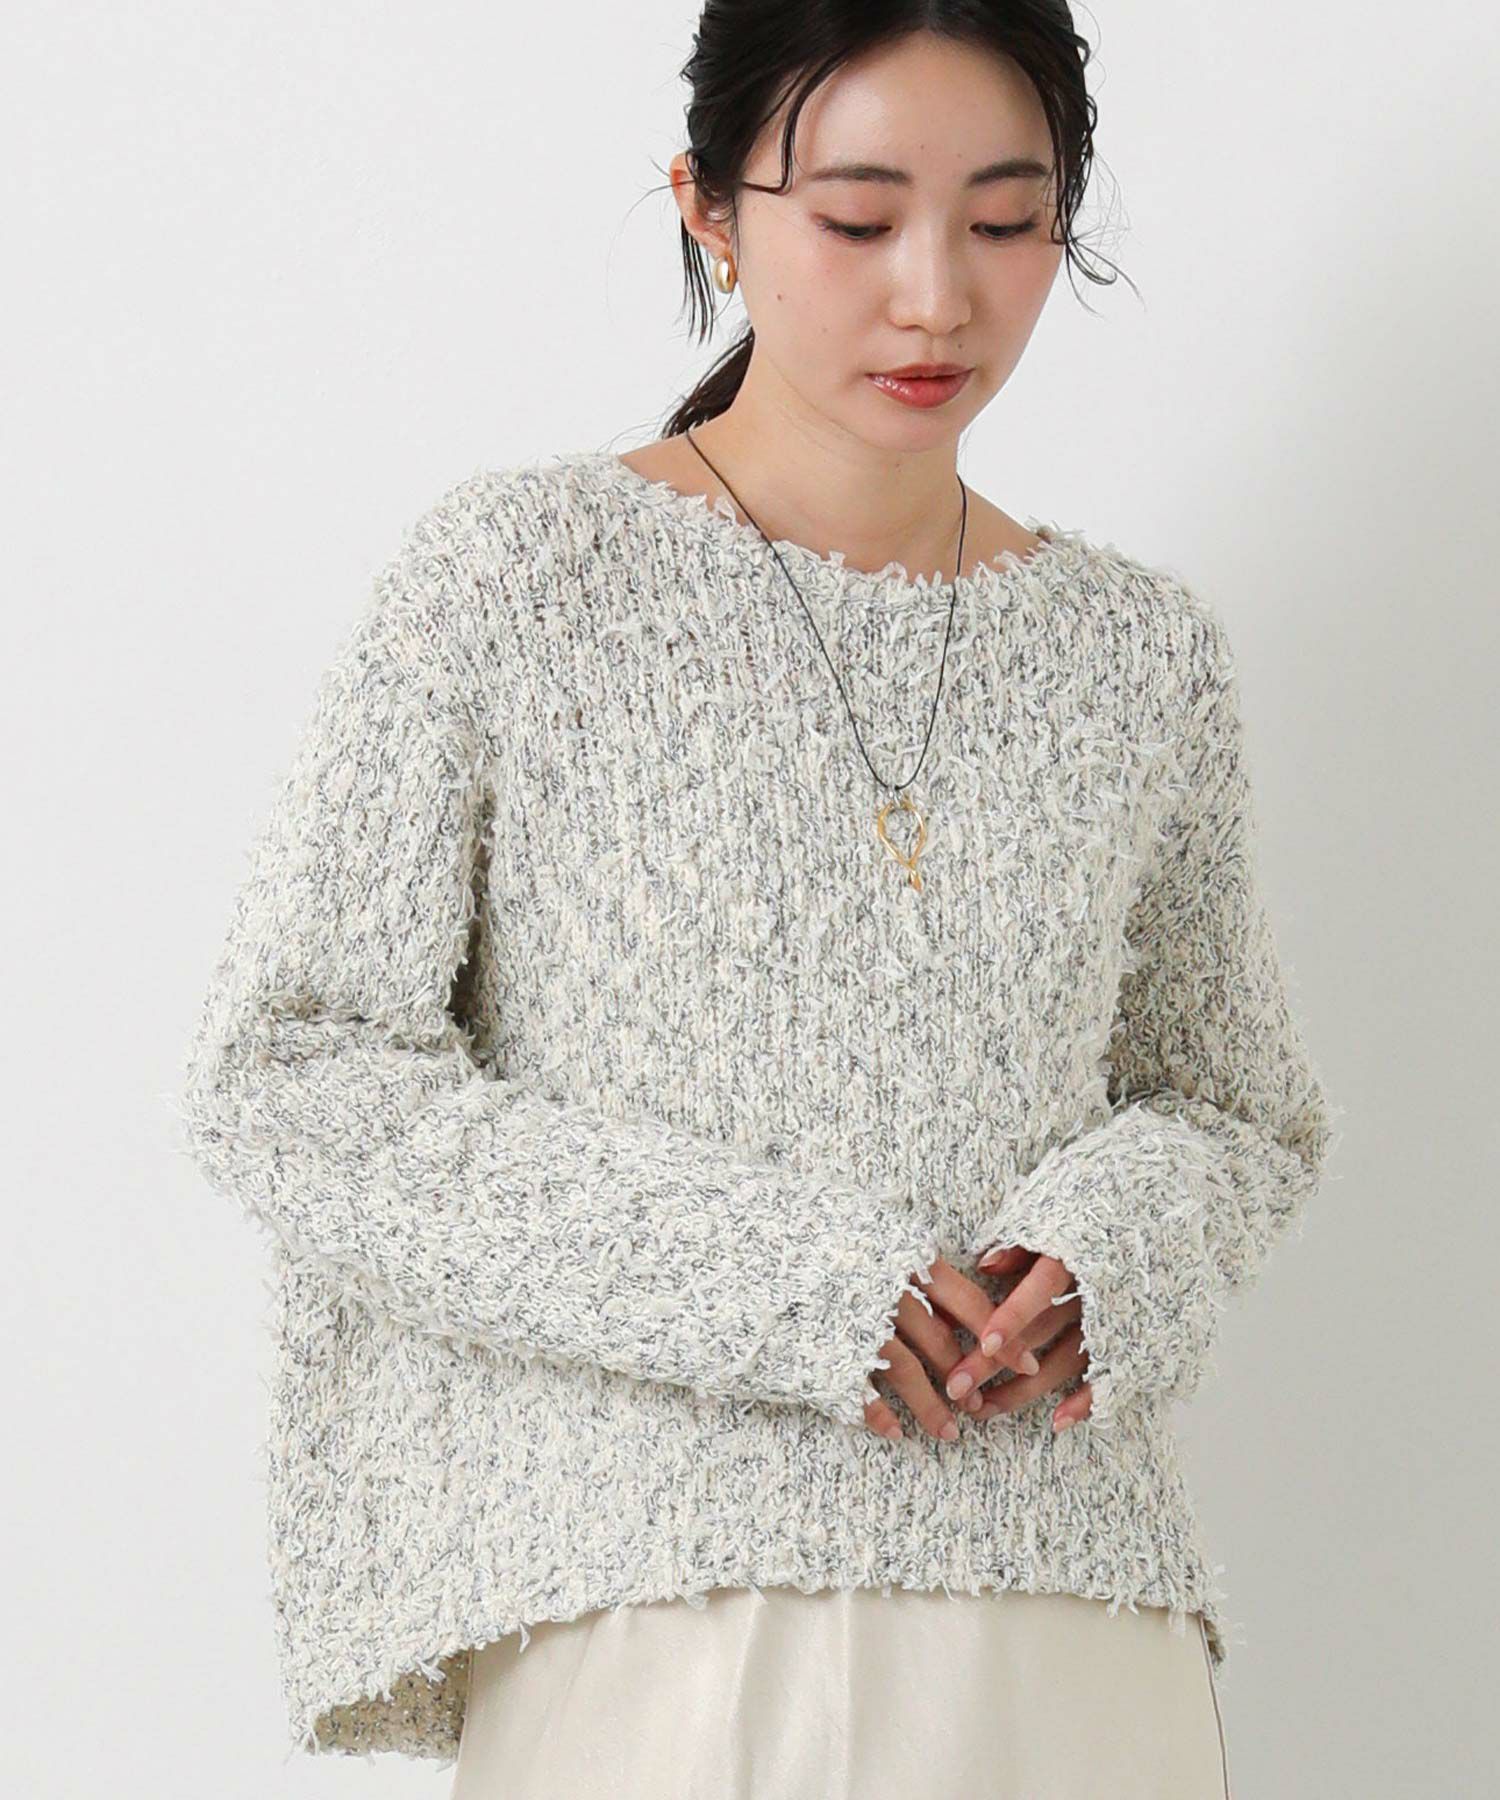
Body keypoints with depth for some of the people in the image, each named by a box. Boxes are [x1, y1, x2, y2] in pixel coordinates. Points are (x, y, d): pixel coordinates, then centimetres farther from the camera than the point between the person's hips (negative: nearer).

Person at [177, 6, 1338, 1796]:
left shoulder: (1147, 656, 8)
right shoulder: (517, 573, -2)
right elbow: (283, 1076, -6)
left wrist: (1103, 1257, -6)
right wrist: (772, 1280, -14)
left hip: (1070, 1607, 3)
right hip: (652, 1624, -3)